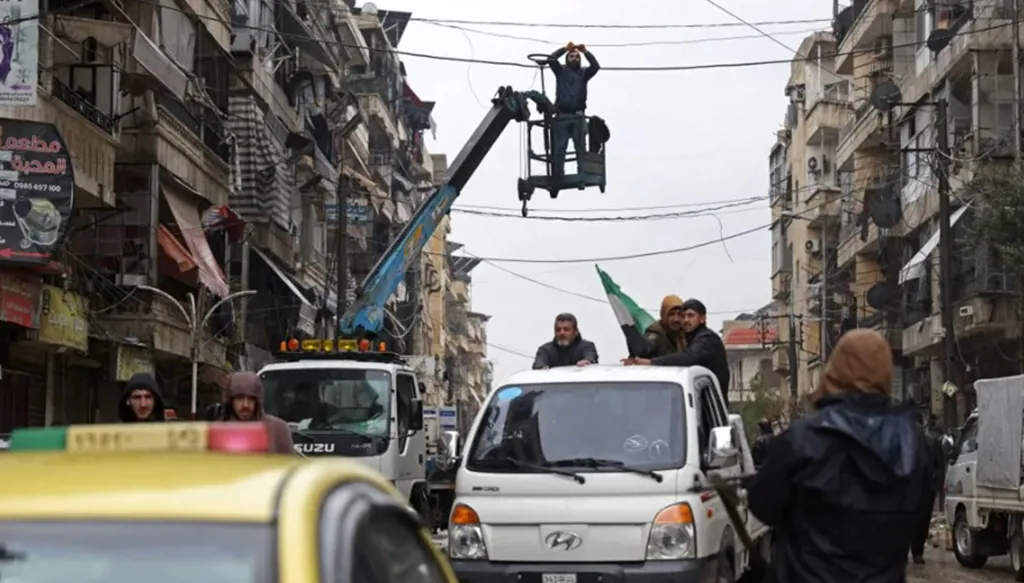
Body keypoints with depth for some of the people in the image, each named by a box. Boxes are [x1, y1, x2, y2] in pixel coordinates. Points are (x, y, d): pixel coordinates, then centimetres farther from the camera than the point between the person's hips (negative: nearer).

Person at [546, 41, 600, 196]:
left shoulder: (584, 73, 16)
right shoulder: (561, 71, 16)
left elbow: (596, 66, -1)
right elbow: (551, 59, 1)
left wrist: (586, 52, -7)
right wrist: (565, 49, -4)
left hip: (578, 116, 1)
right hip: (562, 116, 0)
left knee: (580, 148, -5)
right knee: (559, 149, -6)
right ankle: (556, 182, -9)